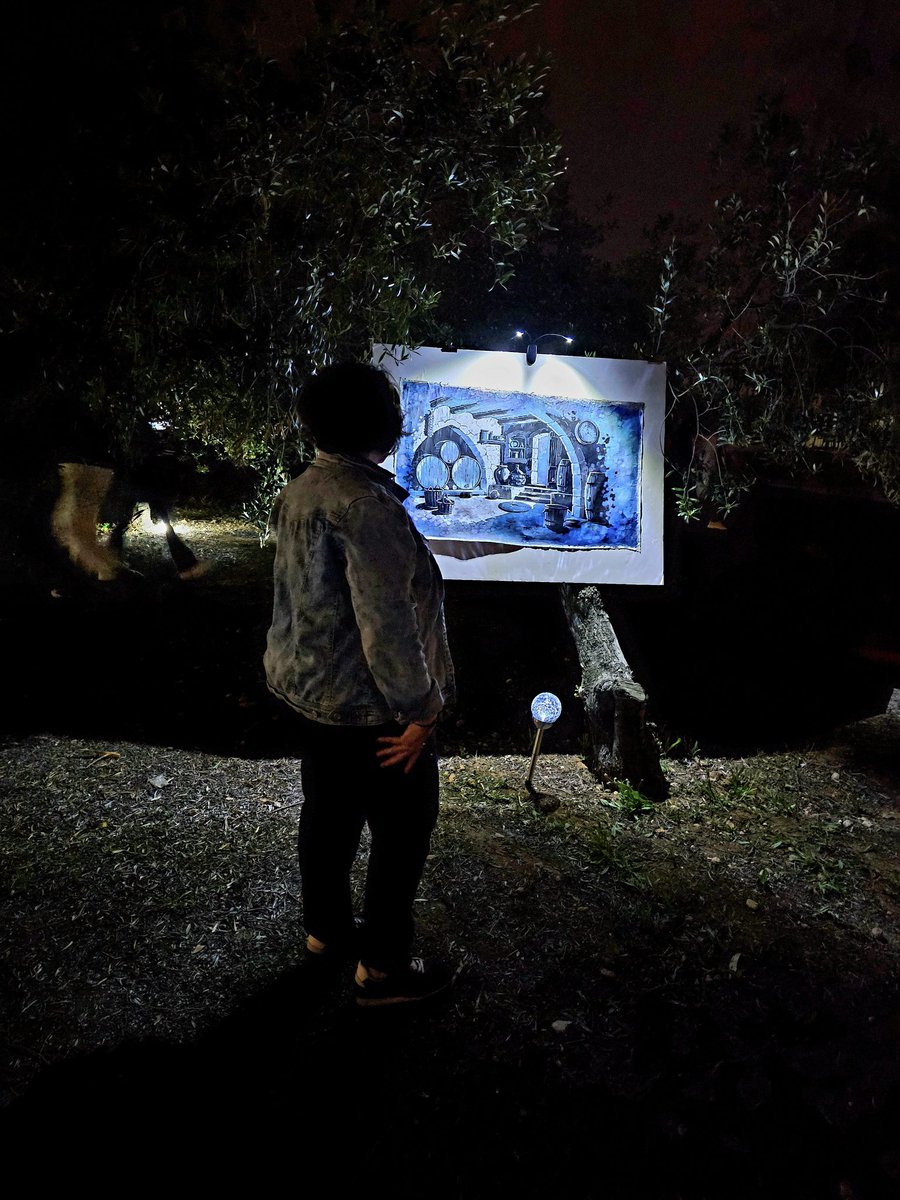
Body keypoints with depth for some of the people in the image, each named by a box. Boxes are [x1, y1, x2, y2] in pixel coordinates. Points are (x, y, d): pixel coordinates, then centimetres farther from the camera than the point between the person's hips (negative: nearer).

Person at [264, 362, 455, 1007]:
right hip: (368, 705, -9)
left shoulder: (300, 491, 6)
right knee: (403, 832, 8)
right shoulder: (366, 504, -25)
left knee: (329, 813, 23)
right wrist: (419, 710, -18)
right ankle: (383, 967, 23)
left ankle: (326, 928, 42)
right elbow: (387, 621, -27)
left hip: (310, 688, 10)